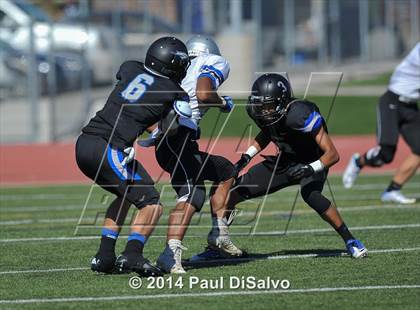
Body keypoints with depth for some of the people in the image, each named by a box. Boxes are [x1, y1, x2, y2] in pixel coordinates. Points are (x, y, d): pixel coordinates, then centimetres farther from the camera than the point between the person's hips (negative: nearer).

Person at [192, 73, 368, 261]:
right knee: (231, 193, -2)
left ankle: (350, 240, -21)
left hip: (312, 163, -6)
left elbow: (332, 154, -32)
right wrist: (246, 157, -1)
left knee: (310, 194, -38)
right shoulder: (259, 112, -16)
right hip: (284, 161, 6)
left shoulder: (300, 115, -36)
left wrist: (309, 169, -47)